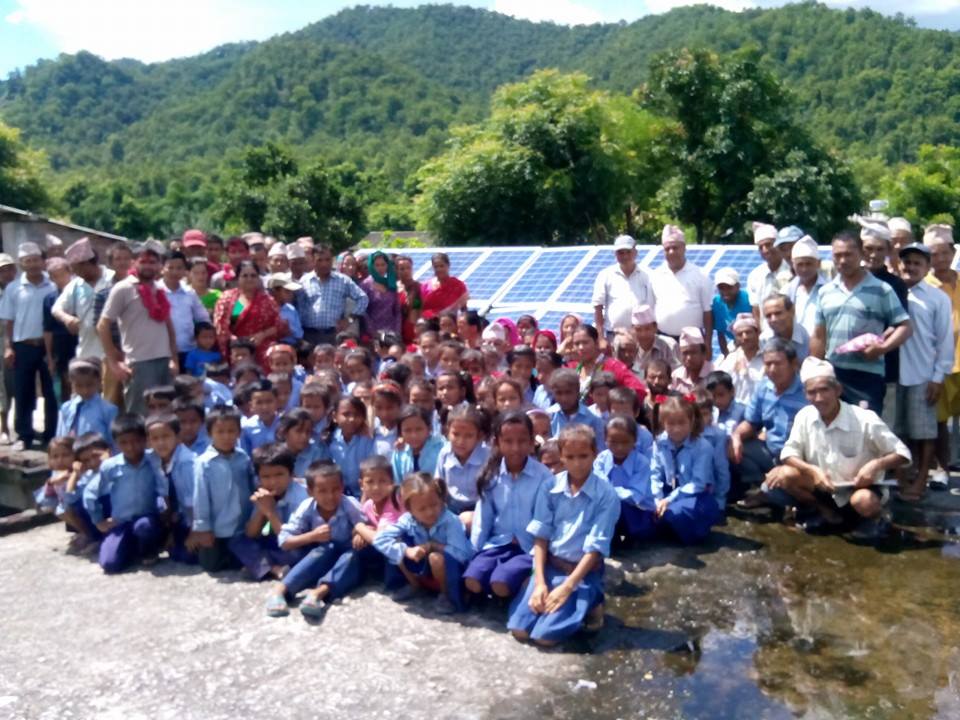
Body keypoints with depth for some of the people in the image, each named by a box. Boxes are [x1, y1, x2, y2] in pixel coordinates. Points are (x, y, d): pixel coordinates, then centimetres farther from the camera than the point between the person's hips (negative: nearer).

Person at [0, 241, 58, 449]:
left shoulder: (53, 286, -1)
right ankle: (25, 436, 15)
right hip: (23, 346, 1)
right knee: (23, 393, 6)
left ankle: (52, 436, 16)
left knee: (51, 392, 6)